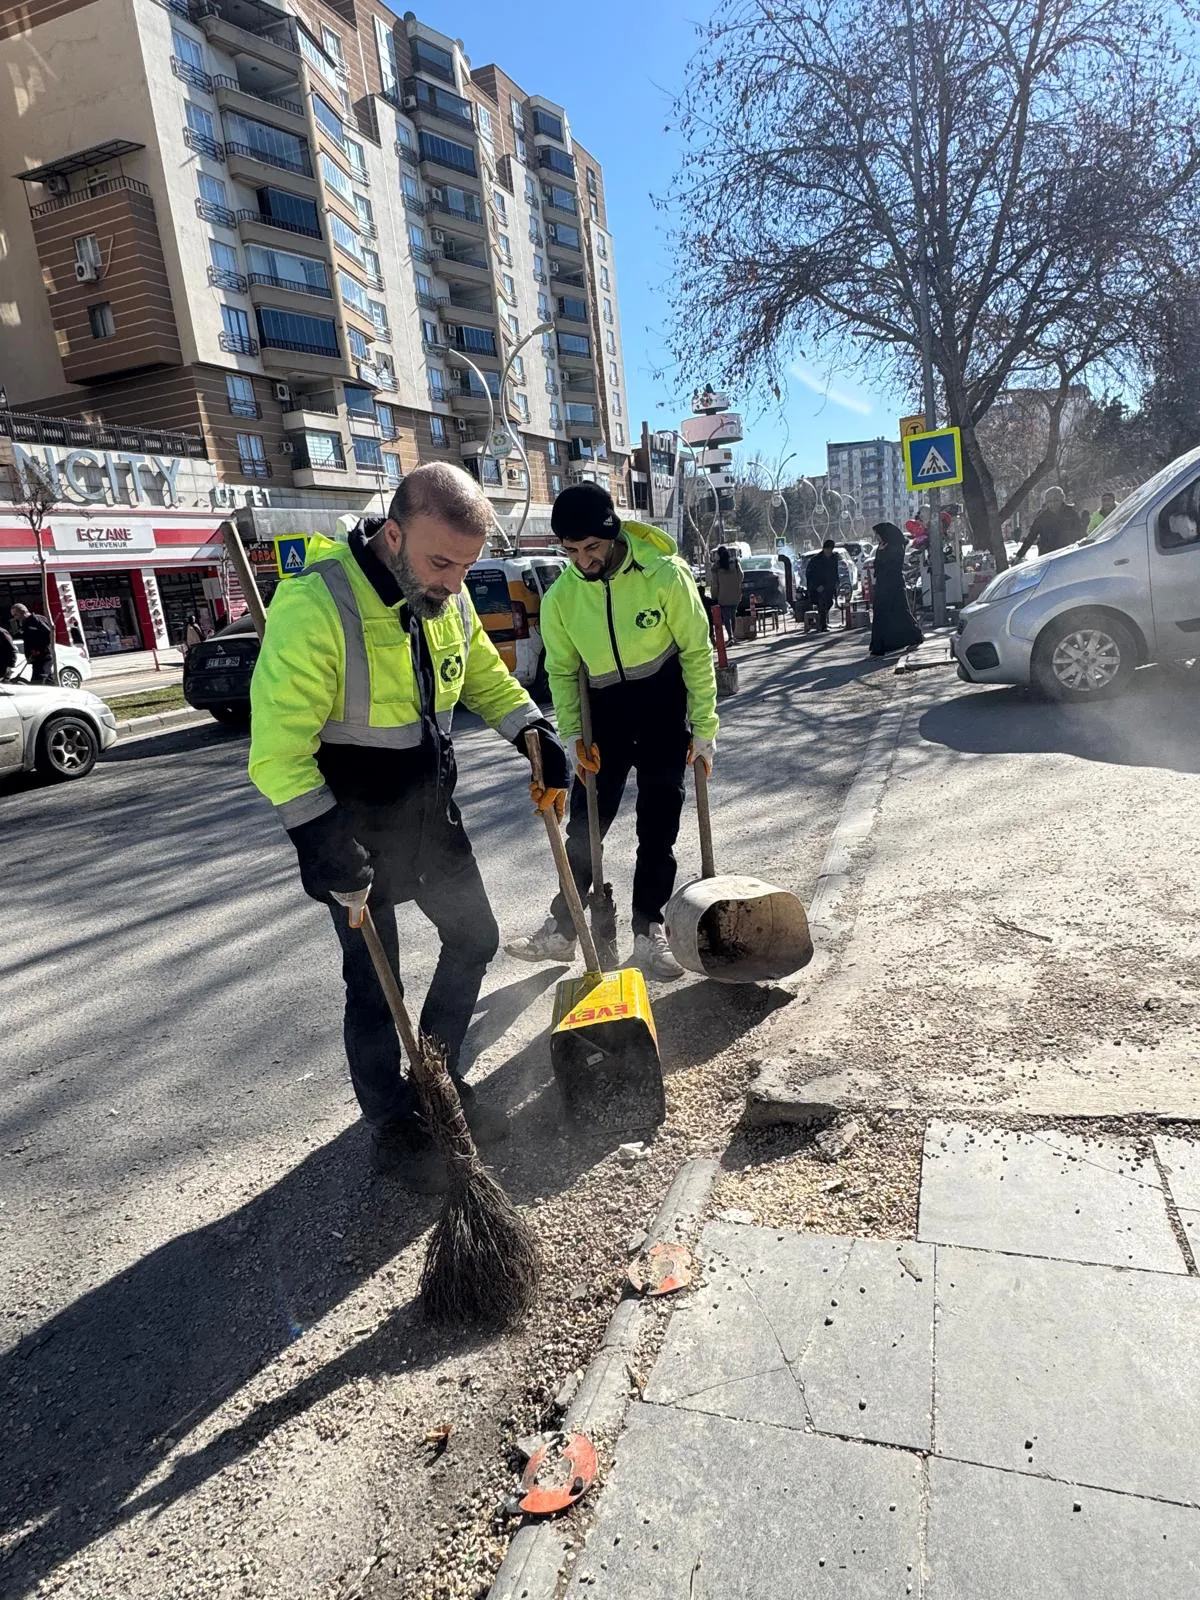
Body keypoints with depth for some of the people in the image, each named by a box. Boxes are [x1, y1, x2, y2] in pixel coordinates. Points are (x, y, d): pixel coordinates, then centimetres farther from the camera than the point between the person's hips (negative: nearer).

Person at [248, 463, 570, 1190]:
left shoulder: (445, 594, -4)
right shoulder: (316, 606, -26)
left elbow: (485, 677, 12)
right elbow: (278, 753, -25)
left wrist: (539, 735, -3)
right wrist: (328, 846, -29)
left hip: (432, 809, 7)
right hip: (355, 826, -7)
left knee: (475, 937, 16)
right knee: (375, 981, 5)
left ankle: (439, 1078, 37)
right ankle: (393, 1125, 28)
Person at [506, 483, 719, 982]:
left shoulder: (664, 574, -20)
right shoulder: (560, 597, -11)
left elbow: (697, 651, -12)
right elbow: (561, 671, 1)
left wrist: (704, 728, -11)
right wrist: (573, 734, -8)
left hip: (663, 704, -2)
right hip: (603, 709, 2)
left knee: (658, 826, 3)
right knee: (585, 824, 4)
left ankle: (648, 932, 17)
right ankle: (562, 928, 17)